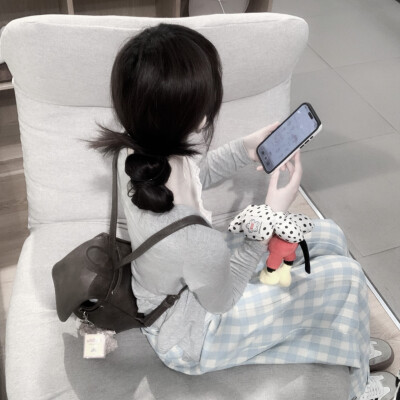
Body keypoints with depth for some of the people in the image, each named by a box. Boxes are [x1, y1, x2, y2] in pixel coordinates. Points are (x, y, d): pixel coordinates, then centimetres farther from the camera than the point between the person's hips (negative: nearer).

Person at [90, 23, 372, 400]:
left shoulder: (140, 153, -22)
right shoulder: (195, 242, -45)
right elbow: (220, 301, -21)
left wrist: (245, 149, -7)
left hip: (181, 284, 7)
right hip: (190, 338, -6)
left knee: (326, 234, 8)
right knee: (344, 276, -3)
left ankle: (350, 341, 36)